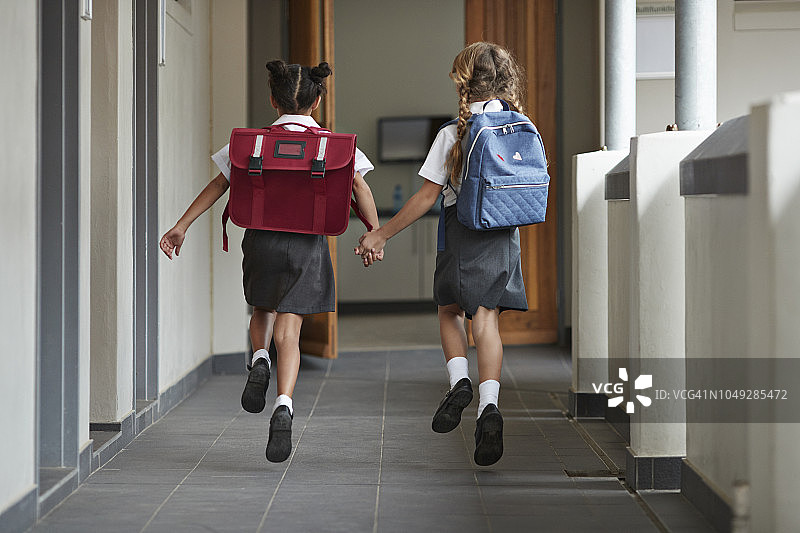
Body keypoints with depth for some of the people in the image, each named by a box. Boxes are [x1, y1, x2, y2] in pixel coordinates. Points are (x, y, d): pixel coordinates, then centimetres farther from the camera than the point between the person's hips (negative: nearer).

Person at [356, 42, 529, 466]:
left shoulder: (453, 134, -9)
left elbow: (427, 196, -8)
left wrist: (381, 235, -1)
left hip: (463, 234, -3)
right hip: (505, 237, 3)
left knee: (450, 311, 18)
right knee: (486, 320, 1)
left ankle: (459, 379, -3)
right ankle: (489, 405, -14)